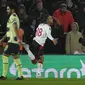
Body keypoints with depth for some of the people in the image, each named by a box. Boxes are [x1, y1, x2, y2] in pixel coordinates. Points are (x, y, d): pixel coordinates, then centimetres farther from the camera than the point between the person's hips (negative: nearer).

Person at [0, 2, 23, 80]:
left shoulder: (12, 17, -8)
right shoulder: (15, 17, 22)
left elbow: (15, 28, -22)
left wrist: (18, 39, -32)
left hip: (12, 41, -9)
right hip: (15, 41, 9)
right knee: (16, 57, 8)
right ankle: (20, 75, 7)